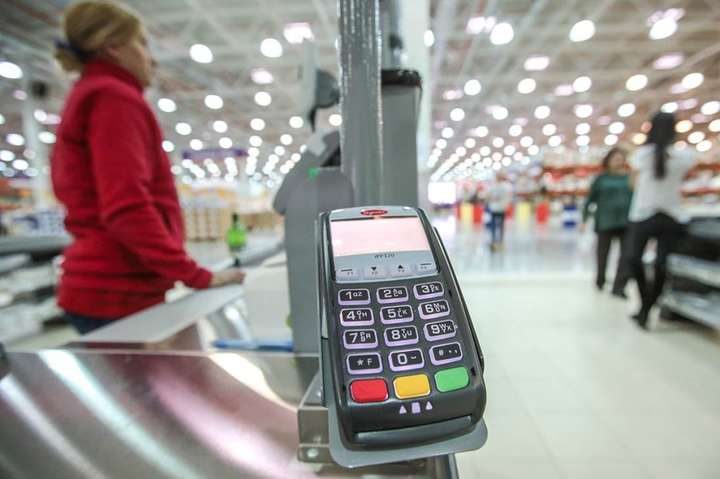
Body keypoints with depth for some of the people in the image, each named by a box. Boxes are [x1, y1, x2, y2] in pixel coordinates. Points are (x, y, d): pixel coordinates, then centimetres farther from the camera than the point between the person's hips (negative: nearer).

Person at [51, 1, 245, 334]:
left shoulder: (87, 99, 21)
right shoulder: (114, 98, -8)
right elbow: (127, 209, -21)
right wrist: (196, 276, -18)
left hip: (102, 288, 10)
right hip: (119, 294, -10)